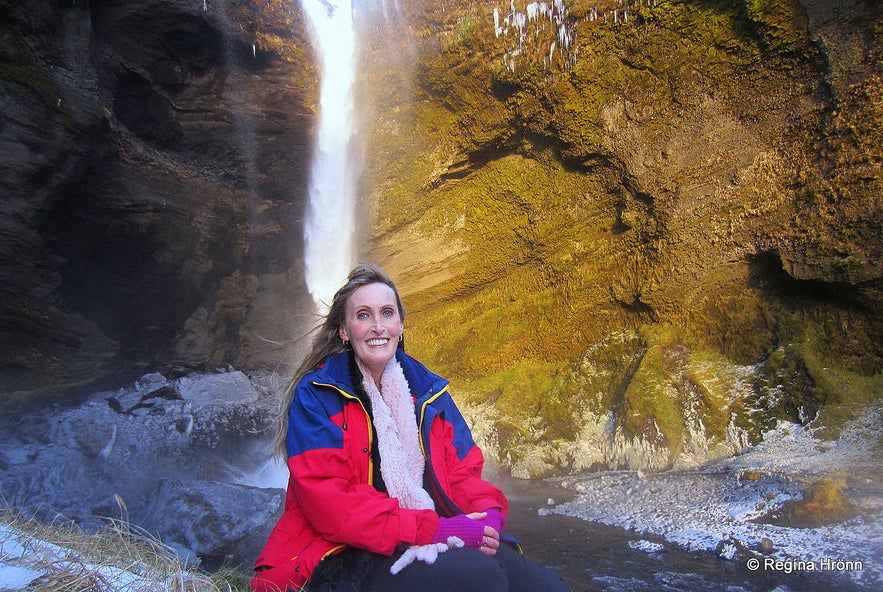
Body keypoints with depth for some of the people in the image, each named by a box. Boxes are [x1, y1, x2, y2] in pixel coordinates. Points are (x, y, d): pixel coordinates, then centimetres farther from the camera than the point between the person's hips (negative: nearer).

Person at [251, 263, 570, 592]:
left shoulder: (428, 389, 12)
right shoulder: (316, 395, -4)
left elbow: (462, 471, 12)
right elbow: (328, 502, -14)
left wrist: (488, 513, -13)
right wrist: (433, 529, -21)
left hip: (434, 542, 5)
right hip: (346, 556, -4)